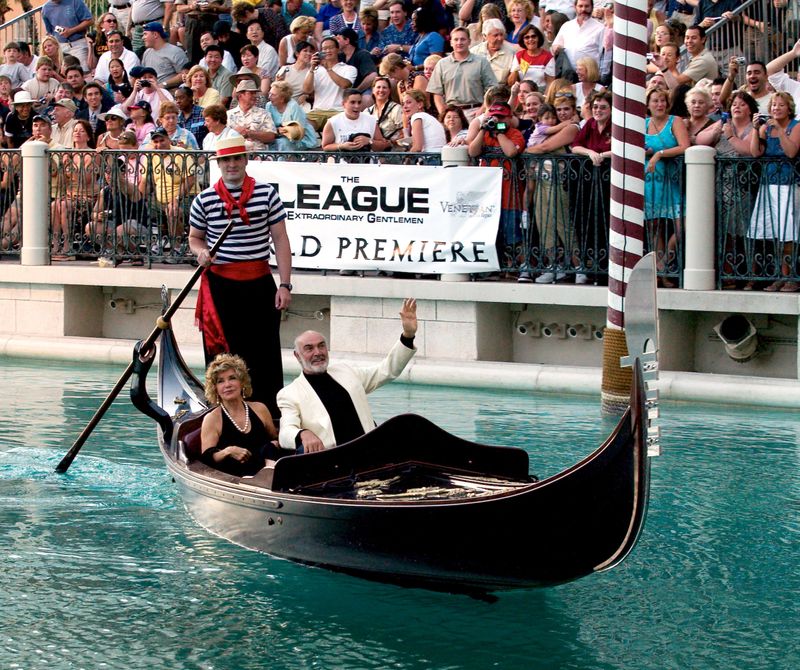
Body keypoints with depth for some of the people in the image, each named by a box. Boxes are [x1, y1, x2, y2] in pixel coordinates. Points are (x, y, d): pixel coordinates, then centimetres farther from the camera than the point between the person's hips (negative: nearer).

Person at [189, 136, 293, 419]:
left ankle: (270, 414, 8)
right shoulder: (204, 200, 2)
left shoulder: (266, 194, 1)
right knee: (221, 353, 1)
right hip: (220, 285, 0)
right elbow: (194, 238, 16)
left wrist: (284, 284, -4)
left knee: (264, 354, 2)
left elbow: (280, 241, 1)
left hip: (259, 283, 0)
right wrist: (201, 252, -9)